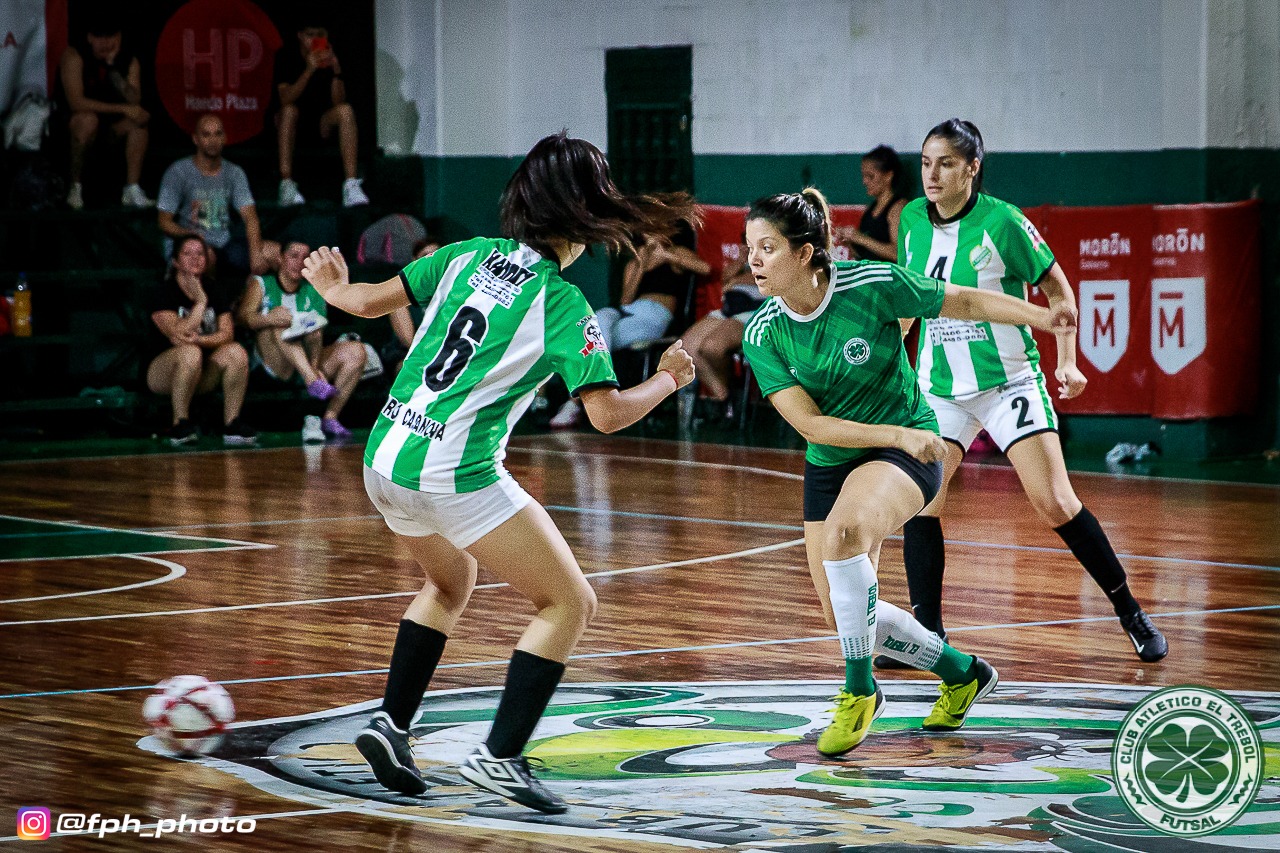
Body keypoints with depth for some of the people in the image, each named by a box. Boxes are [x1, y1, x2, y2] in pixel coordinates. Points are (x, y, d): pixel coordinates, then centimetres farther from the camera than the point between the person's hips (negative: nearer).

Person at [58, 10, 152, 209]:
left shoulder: (129, 61, -3)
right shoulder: (74, 56, -17)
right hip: (69, 123, -5)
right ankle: (75, 186, -22)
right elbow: (76, 102, -27)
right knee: (89, 119, -37)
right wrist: (122, 109, -28)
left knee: (140, 120, -21)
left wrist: (113, 67, -28)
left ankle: (132, 190, -23)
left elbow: (134, 102, -16)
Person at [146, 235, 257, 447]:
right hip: (164, 372, -5)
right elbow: (178, 335, -19)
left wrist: (200, 339, -25)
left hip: (204, 375, 5)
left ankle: (232, 424, -20)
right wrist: (200, 301, -15)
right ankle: (179, 425, -27)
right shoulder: (164, 292, -6)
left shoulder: (215, 292, 10)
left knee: (236, 352, -23)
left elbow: (227, 334, -5)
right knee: (189, 352, -37)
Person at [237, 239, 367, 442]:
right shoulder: (260, 284, 8)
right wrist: (268, 319, -35)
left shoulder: (313, 292, 15)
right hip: (272, 363, -3)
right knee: (280, 319, -29)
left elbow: (316, 334, -1)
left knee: (355, 351, -16)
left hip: (307, 366, 4)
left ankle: (329, 417, -19)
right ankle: (314, 382, -46)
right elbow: (244, 317, -12)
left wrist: (315, 365, -21)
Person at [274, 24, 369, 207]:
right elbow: (286, 100, -22)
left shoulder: (330, 60, 0)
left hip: (322, 124, 2)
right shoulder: (288, 59, -6)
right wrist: (309, 70, -32)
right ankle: (286, 185, -41)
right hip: (294, 125, -2)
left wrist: (336, 72, -25)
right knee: (289, 110, -34)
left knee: (346, 110, -25)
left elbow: (338, 102, -10)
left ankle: (351, 185, -36)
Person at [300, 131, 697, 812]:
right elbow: (607, 414, -14)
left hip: (383, 460, 8)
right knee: (570, 603, 2)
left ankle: (390, 725, 25)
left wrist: (332, 289, 35)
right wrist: (668, 379, 4)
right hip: (456, 475, -7)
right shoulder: (563, 304, -9)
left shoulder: (467, 255, 7)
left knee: (451, 581, 33)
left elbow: (370, 300, 13)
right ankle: (498, 755, -6)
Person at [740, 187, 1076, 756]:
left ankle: (859, 691, -20)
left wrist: (1041, 317, -18)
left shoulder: (872, 285, -20)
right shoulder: (762, 335, -12)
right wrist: (897, 434, -26)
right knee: (846, 616, 6)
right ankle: (963, 675, 32)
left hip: (906, 449, -5)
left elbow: (963, 302, -6)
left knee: (843, 531, -35)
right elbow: (809, 423, -16)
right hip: (829, 466, 5)